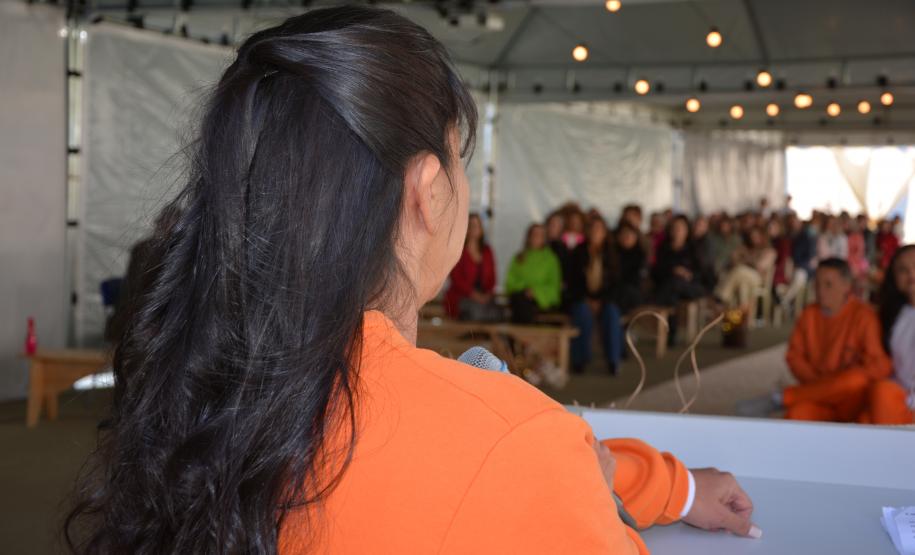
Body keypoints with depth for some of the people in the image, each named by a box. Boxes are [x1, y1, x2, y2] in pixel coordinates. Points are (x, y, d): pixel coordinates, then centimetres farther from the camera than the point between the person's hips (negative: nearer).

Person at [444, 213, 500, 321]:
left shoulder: (486, 251, 17)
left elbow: (491, 277, 15)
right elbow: (457, 278, -7)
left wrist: (487, 294, -4)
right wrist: (474, 294, -17)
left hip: (483, 297, 4)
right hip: (460, 297, -4)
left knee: (496, 313, -25)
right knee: (477, 309, -34)